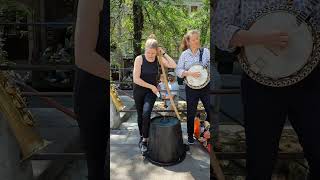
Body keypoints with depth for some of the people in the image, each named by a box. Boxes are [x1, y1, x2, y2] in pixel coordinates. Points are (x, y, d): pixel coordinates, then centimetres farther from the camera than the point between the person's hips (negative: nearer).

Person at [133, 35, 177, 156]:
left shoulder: (158, 59, -7)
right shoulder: (139, 59, -15)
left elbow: (174, 65, -17)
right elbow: (136, 79, -19)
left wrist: (163, 53, -16)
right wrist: (151, 86, -16)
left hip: (152, 91, 0)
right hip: (139, 90, 0)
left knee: (146, 113, -20)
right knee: (140, 115, 12)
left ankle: (144, 141, -6)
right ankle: (141, 136, 35)